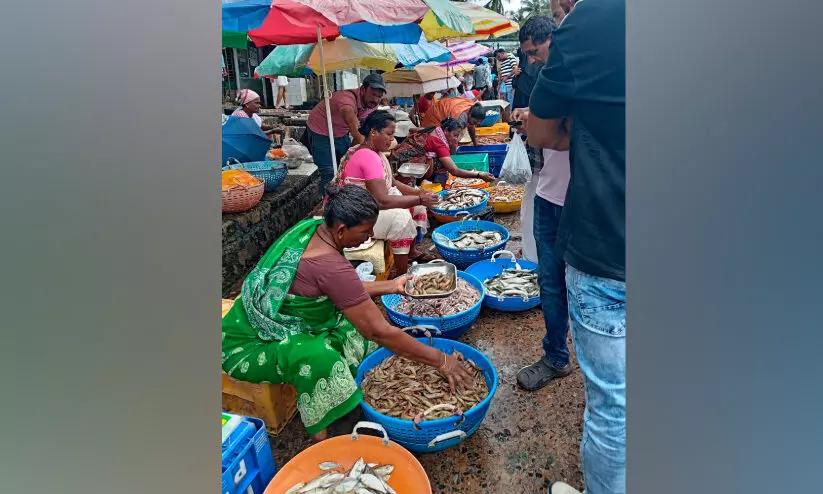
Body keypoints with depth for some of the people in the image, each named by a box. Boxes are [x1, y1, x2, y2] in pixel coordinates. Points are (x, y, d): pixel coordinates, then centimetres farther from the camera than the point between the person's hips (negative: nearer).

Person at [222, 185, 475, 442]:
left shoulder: (311, 226, -8)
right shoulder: (330, 267, -33)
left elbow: (347, 290, 7)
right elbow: (380, 332, -29)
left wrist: (392, 286, 5)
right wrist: (441, 361, -21)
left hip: (266, 320, 9)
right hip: (250, 345, -9)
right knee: (318, 358, -35)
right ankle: (319, 437, -14)